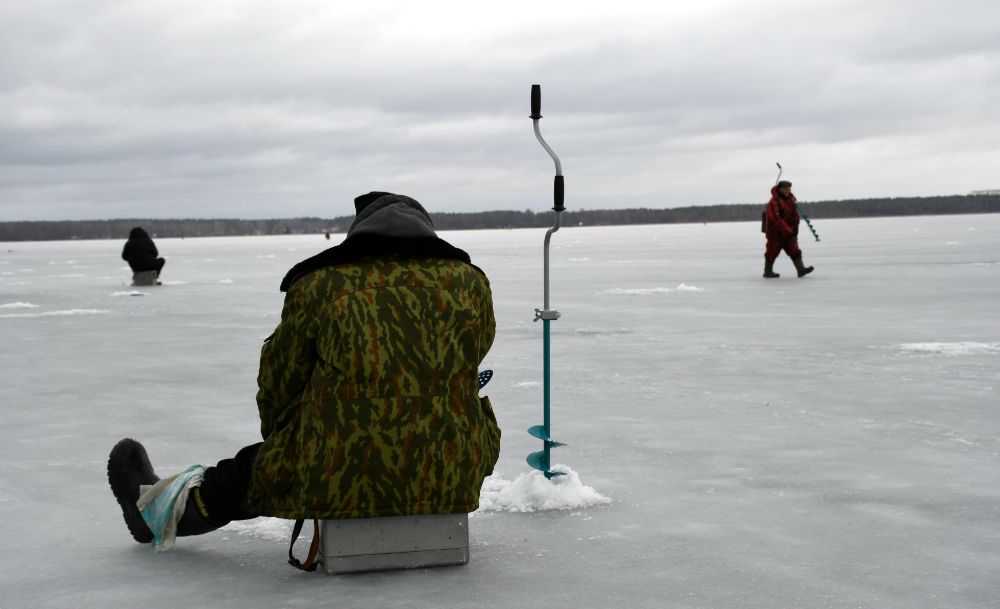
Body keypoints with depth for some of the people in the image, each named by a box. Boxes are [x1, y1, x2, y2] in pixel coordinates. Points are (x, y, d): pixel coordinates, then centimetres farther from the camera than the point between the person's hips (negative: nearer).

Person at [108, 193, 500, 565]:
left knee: (254, 468, 28)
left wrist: (278, 438, 30)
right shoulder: (471, 281, 4)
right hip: (452, 486, 1)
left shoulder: (320, 286, -1)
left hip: (342, 487, -1)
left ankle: (164, 511, 53)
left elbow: (277, 383, 9)